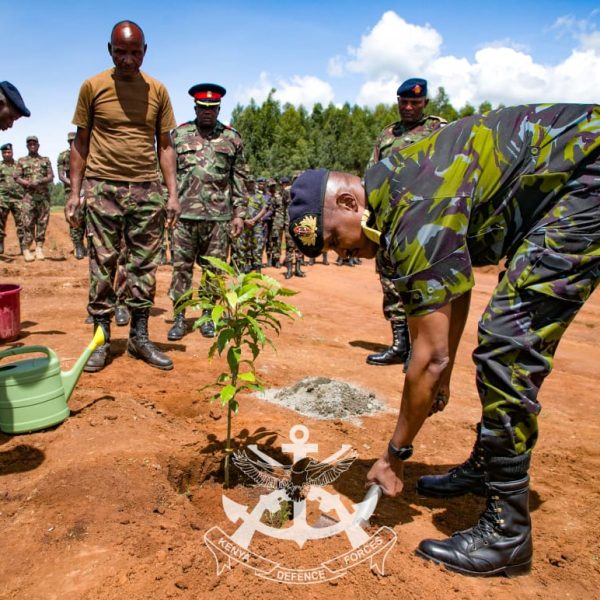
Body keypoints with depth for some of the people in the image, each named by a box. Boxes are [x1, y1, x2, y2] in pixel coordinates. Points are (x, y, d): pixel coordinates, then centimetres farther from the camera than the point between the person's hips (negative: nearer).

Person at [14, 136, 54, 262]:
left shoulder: (46, 160, 14)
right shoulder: (21, 161, 11)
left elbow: (50, 177, 4)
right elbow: (17, 178, 4)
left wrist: (40, 181, -15)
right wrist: (29, 184, -14)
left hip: (44, 195, 1)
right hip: (29, 196, -1)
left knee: (42, 222, 0)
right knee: (28, 223, -5)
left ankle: (39, 248, 4)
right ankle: (26, 249, -1)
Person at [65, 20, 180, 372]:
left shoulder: (158, 90, 8)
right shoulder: (93, 86, 3)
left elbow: (165, 145, 9)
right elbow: (81, 142, 6)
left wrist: (173, 194, 1)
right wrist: (75, 191, 0)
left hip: (147, 190, 2)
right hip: (102, 188, -1)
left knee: (145, 267, 4)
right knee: (102, 266, 1)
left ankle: (140, 337, 13)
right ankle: (101, 339, 10)